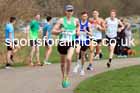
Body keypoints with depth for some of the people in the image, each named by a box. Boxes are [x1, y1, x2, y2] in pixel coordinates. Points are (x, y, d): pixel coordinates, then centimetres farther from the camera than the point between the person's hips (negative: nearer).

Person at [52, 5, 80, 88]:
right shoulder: (61, 20, -4)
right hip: (62, 42, 0)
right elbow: (53, 31, -7)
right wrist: (60, 31, -24)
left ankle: (67, 78, -12)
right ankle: (63, 77, 36)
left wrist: (78, 31, 13)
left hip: (71, 43, 0)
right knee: (63, 62, 12)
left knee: (69, 59, -24)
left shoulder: (75, 20, 4)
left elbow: (78, 25, 29)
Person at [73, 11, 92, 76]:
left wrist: (86, 32, -19)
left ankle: (82, 68, 27)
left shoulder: (88, 24, 0)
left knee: (83, 55, 9)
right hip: (79, 40, 0)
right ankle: (77, 64, -7)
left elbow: (91, 34, -2)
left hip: (85, 41, 0)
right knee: (77, 52, -27)